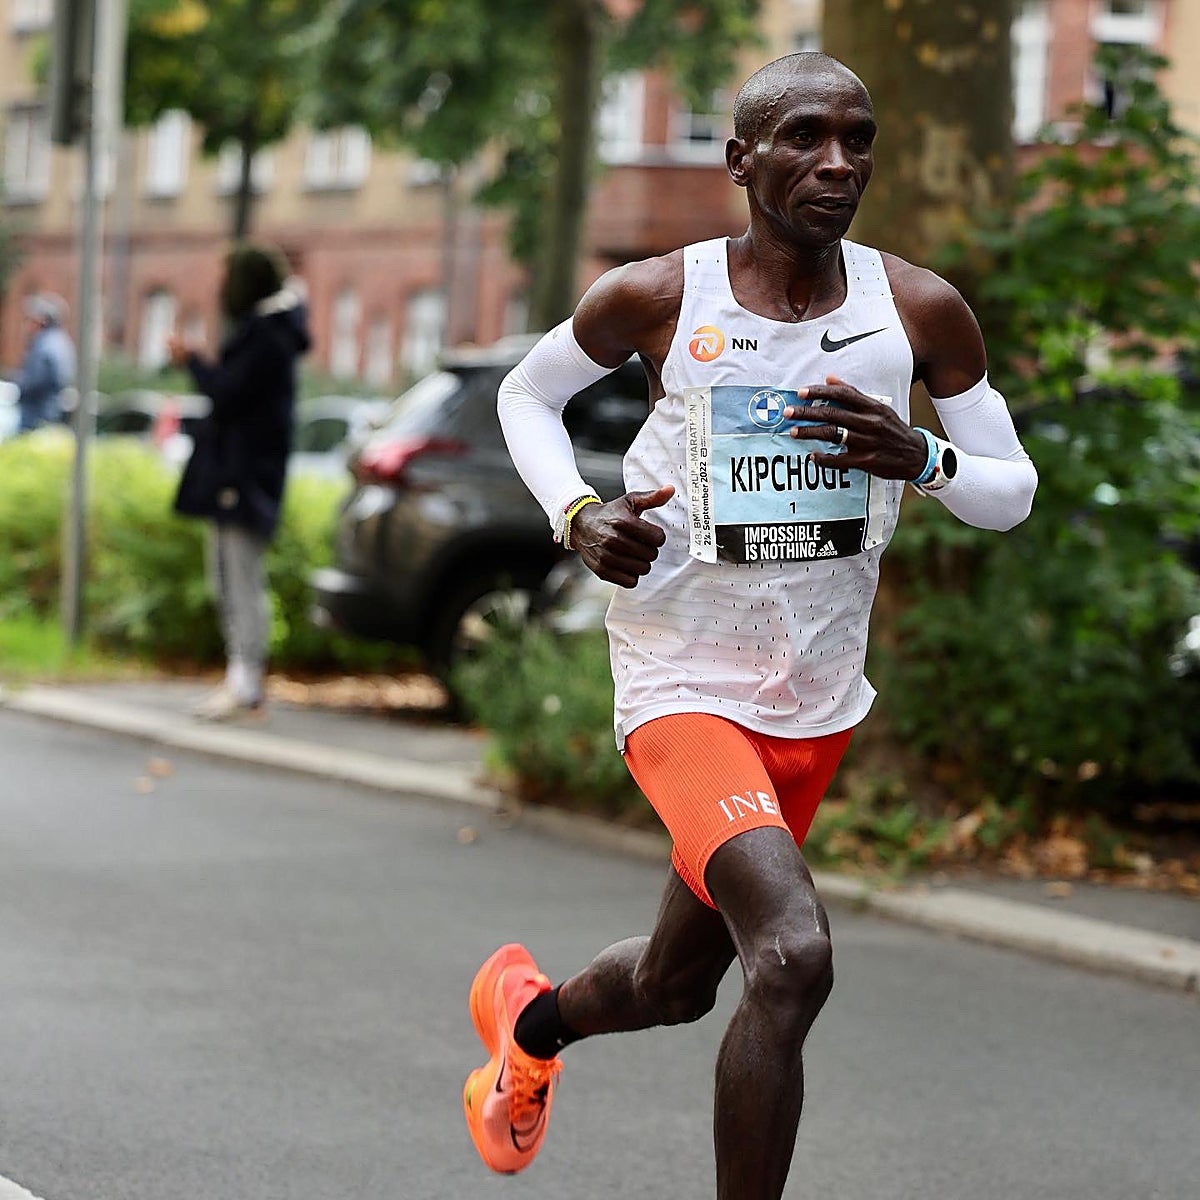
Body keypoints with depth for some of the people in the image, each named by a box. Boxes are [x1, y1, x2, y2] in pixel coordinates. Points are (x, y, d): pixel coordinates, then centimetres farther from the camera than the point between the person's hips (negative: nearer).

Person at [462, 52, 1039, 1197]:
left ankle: (529, 1012, 55)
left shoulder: (919, 309, -4)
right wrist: (575, 513, -10)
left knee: (675, 986, 21)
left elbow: (1013, 491, 4)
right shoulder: (658, 297, -11)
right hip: (685, 685, -5)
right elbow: (527, 392, 8)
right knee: (792, 956, -28)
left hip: (819, 702, 5)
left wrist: (922, 457, -18)